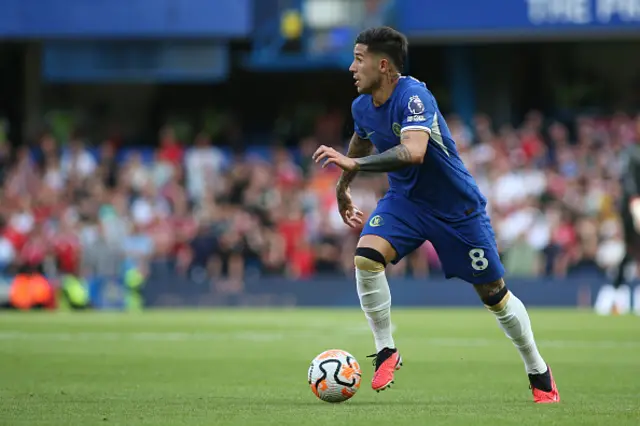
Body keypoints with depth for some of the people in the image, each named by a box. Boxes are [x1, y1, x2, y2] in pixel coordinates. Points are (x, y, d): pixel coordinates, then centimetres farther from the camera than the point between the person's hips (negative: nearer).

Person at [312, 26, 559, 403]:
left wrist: (353, 163, -47)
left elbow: (413, 152, -46)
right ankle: (386, 351, -7)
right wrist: (342, 188, 31)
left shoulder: (413, 96, -28)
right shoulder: (362, 107, -5)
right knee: (366, 256, -23)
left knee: (494, 295, 3)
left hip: (458, 208, -5)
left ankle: (539, 372, 24)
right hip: (405, 200, 5)